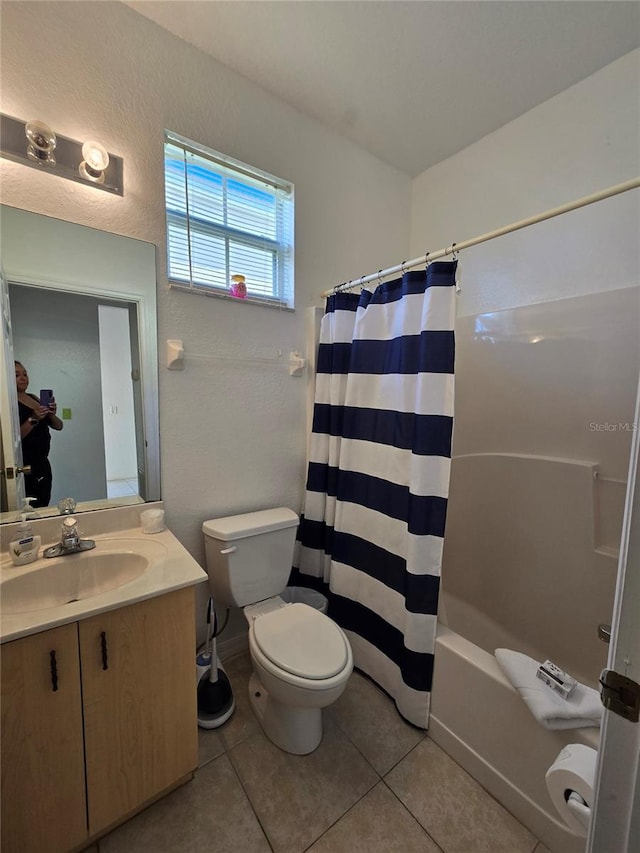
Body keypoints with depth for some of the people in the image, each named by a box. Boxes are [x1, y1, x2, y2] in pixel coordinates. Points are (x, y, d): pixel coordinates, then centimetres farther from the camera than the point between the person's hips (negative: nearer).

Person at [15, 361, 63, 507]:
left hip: (43, 462, 7)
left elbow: (59, 426, 8)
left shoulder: (34, 398, 12)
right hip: (25, 466, -7)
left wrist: (52, 414, -10)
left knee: (44, 506, 11)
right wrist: (33, 419, -28)